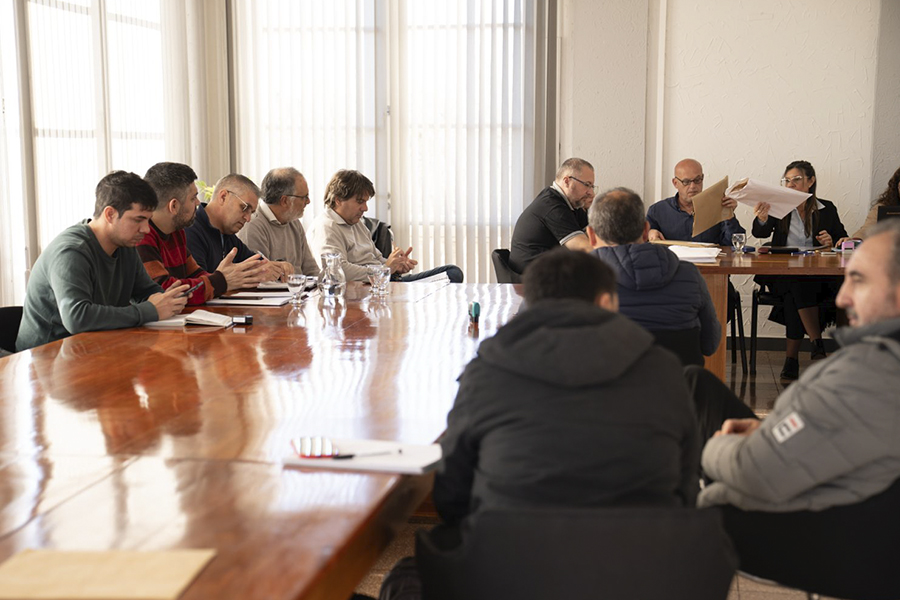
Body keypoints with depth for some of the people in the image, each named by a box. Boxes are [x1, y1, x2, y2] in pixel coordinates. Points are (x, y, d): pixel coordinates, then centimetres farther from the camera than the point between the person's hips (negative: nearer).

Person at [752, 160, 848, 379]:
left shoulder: (827, 209, 14)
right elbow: (760, 233, -6)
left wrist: (832, 242, -5)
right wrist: (762, 219, -30)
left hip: (817, 276, 0)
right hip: (783, 274, 0)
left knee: (794, 298, -33)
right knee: (798, 285, -35)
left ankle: (791, 357, -27)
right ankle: (817, 345, -27)